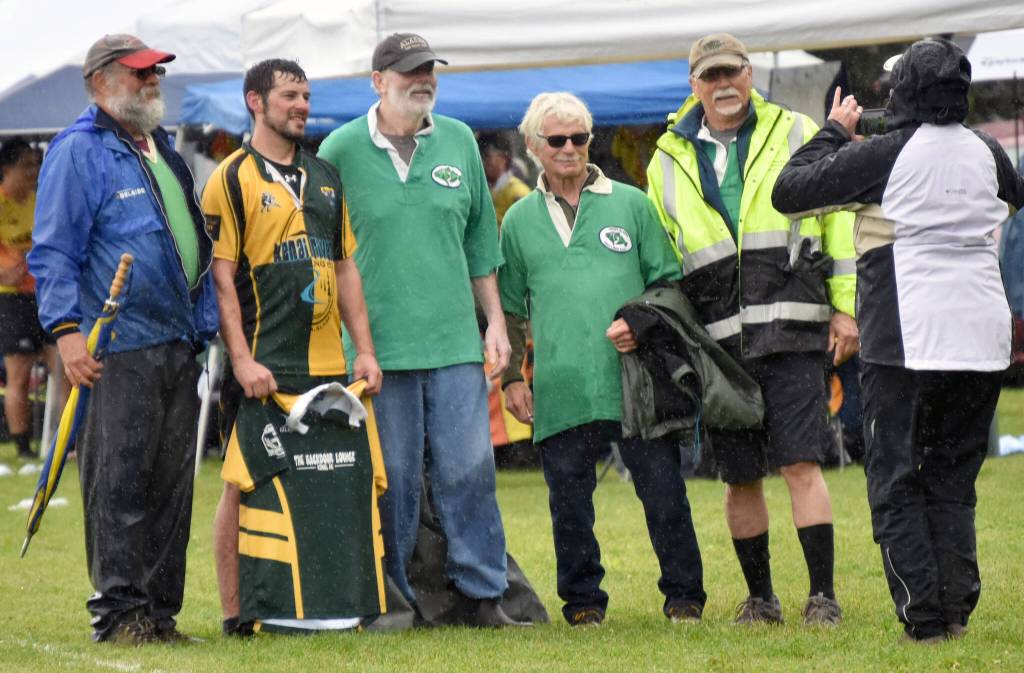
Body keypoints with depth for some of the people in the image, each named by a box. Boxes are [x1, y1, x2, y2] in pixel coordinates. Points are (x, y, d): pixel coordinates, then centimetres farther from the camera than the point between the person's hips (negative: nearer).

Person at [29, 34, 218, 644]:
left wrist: (205, 328, 21)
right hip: (120, 351, -8)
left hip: (180, 344, 8)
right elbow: (53, 253, -9)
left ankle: (160, 611, 12)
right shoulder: (80, 152, -4)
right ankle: (119, 611, -4)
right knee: (120, 483, -7)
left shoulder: (164, 152, 21)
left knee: (171, 485, 7)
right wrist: (67, 330, -19)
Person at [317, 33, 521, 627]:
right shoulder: (342, 149, 0)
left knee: (469, 469, -1)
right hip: (378, 343, -2)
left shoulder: (459, 142, 10)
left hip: (455, 339, 3)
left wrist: (495, 321, 14)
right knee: (392, 477, 1)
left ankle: (484, 593, 5)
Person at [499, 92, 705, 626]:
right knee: (569, 501, 3)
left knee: (663, 489, -3)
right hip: (560, 391, 1)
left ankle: (683, 593, 7)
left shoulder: (630, 204, 10)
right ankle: (582, 598, 16)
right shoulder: (519, 221, 14)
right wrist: (511, 377, 13)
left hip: (635, 379, -1)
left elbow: (670, 281, 11)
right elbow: (509, 307, 19)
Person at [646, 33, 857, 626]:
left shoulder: (795, 135, 6)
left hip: (790, 331, -3)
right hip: (719, 340, 3)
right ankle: (761, 597, 18)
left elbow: (839, 219, 6)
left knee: (801, 464, -10)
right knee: (740, 477, 6)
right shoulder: (669, 160, 12)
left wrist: (845, 307, 1)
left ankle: (823, 595, -6)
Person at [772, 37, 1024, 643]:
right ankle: (958, 606, 6)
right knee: (953, 479, 15)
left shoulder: (882, 155, -7)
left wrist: (835, 133, 13)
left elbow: (789, 191, -2)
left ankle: (925, 615, -6)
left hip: (907, 340, -5)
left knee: (895, 484, 2)